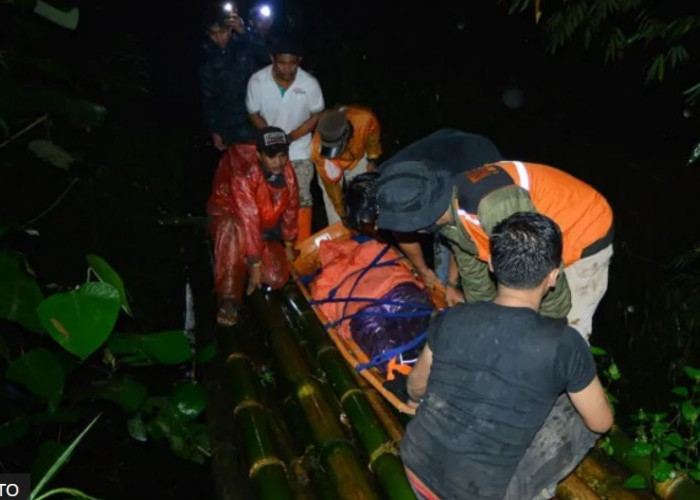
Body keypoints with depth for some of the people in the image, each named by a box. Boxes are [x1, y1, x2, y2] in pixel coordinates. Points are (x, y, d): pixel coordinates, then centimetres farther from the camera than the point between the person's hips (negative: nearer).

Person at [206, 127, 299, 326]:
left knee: (277, 277, -14)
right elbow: (248, 220, -35)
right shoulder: (244, 173, -32)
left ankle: (244, 260, 19)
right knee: (233, 227, -42)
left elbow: (291, 208, 2)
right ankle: (229, 299, -38)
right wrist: (255, 264, -35)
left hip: (266, 229, 5)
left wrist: (288, 246, 11)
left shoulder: (287, 171, -13)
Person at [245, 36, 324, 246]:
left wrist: (292, 137, -19)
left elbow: (317, 115, -7)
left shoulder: (310, 84, -21)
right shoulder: (257, 81, -19)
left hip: (299, 152, -1)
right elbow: (253, 113, -5)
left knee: (301, 198, 5)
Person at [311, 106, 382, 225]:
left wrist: (372, 160, -3)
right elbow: (331, 185, -30)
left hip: (358, 158, 2)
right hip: (331, 164, -2)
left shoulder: (364, 118, -43)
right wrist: (342, 214, -22)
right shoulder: (318, 149, -44)